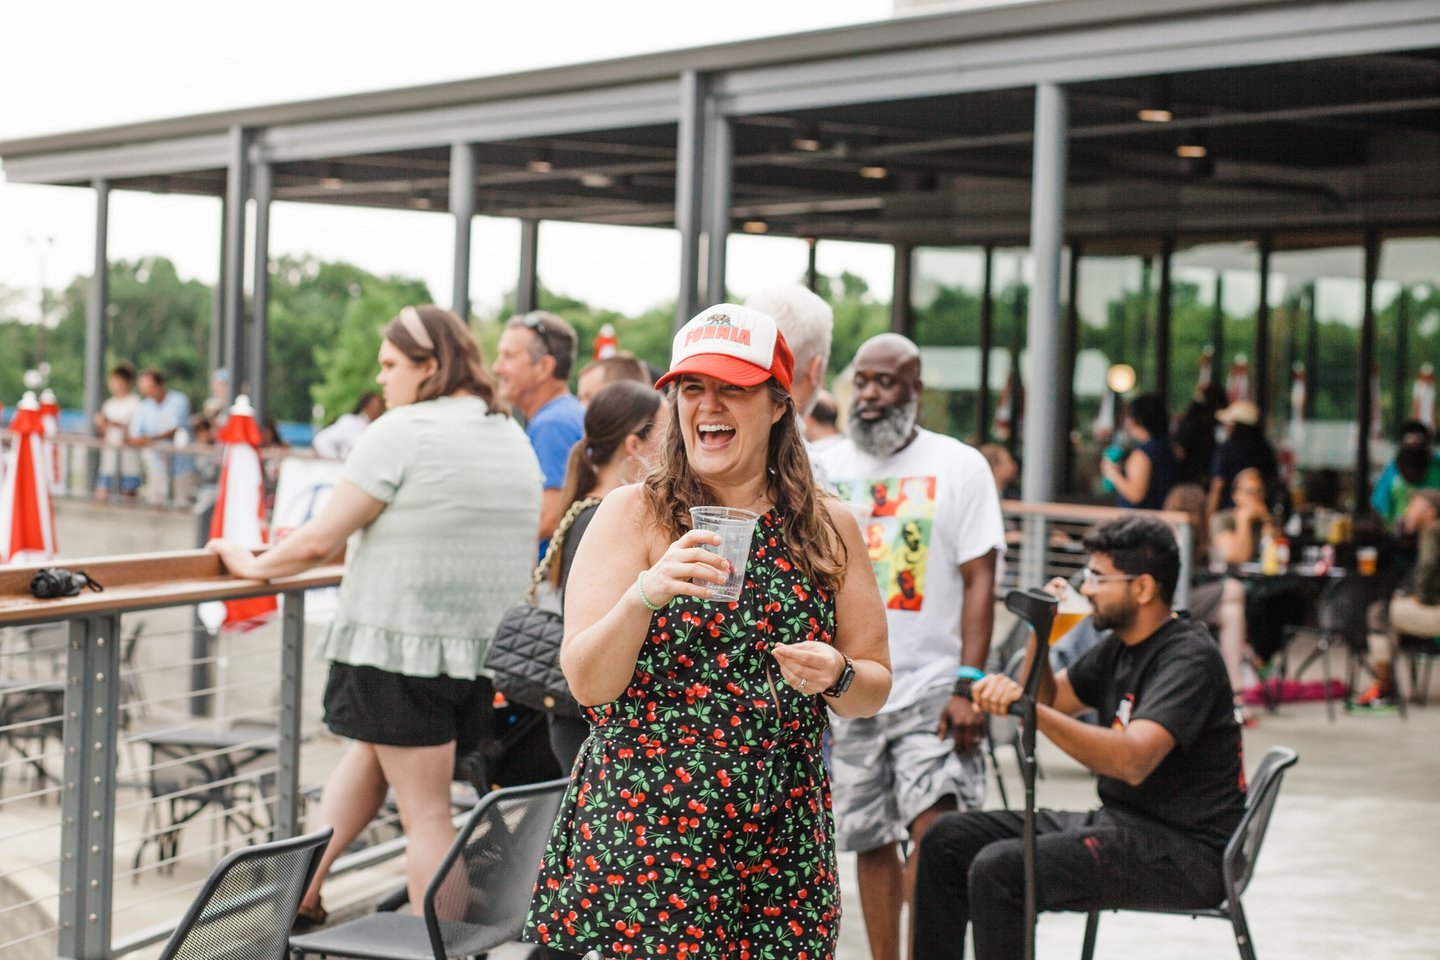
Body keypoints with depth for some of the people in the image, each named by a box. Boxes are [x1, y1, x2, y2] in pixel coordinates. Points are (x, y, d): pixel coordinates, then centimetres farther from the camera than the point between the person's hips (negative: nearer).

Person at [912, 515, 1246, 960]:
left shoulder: (1188, 658, -17)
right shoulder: (1121, 645, 11)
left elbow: (1133, 761, -33)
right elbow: (1051, 700, 23)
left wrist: (1027, 708, -40)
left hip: (1184, 850, -9)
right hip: (1117, 822, 10)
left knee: (998, 869, -26)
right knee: (948, 838, 2)